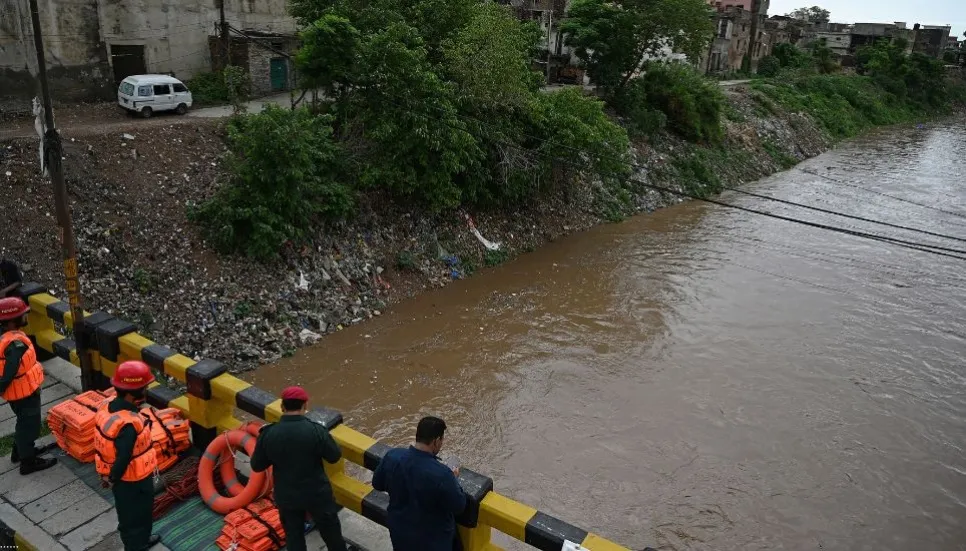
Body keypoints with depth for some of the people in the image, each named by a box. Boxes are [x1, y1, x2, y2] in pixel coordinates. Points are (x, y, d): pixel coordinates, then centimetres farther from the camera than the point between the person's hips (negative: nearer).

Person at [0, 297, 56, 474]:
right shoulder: (16, 343, -31)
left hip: (17, 391, 10)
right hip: (24, 392, -10)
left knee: (24, 422, 27)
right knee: (29, 424, 6)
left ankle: (19, 452, 44)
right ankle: (28, 462, 18)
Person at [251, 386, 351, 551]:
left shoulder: (268, 434, -16)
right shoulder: (316, 430, -21)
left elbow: (257, 466, -3)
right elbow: (335, 456, -8)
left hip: (286, 496, 2)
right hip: (317, 493, -2)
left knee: (293, 536, 20)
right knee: (330, 530, 21)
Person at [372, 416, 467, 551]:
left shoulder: (392, 456, -20)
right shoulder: (441, 474, -34)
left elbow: (377, 484, -2)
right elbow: (458, 506, -19)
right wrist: (453, 480, -4)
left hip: (400, 531, 4)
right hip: (432, 539, -4)